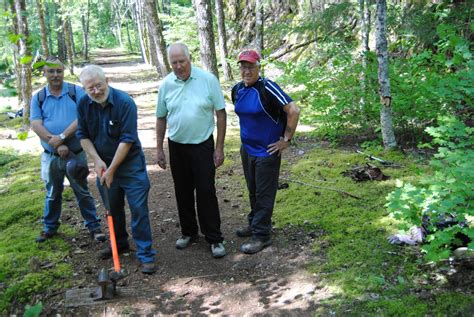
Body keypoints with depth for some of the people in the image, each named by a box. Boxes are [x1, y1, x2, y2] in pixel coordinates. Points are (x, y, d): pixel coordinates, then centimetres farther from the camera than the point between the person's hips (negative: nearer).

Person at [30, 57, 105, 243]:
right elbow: (36, 126, -8)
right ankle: (50, 227, 32)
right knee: (52, 194, 17)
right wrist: (57, 145, -18)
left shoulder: (76, 92, -4)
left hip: (76, 154, -2)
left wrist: (62, 137, -20)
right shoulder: (38, 98, 2)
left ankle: (93, 226, 17)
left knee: (83, 192, 6)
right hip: (51, 156, 2)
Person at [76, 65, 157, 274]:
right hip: (103, 164, 5)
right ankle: (120, 244, 36)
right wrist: (97, 160, -10)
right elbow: (83, 135, 4)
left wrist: (112, 170, -19)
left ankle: (146, 255, 2)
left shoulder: (124, 102, -21)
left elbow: (127, 140, -22)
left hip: (130, 164, -5)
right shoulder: (84, 104, -4)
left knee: (138, 209, -5)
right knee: (112, 208, 17)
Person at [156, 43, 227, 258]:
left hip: (202, 145, -3)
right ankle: (188, 232, 30)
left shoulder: (208, 80, -9)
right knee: (183, 192, 13)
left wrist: (219, 148, -8)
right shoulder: (166, 84, 0)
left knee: (206, 192, -2)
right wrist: (159, 149, 7)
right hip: (176, 146, 3)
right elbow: (161, 118, 8)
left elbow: (221, 114, -5)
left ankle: (214, 239, 9)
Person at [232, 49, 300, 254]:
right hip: (247, 149, 7)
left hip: (267, 151, -7)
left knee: (264, 195, 2)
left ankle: (261, 235, 13)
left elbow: (293, 111, -23)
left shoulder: (267, 88, -19)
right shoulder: (237, 90, 4)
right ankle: (254, 224, 38)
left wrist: (286, 140, -18)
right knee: (253, 191, 21)